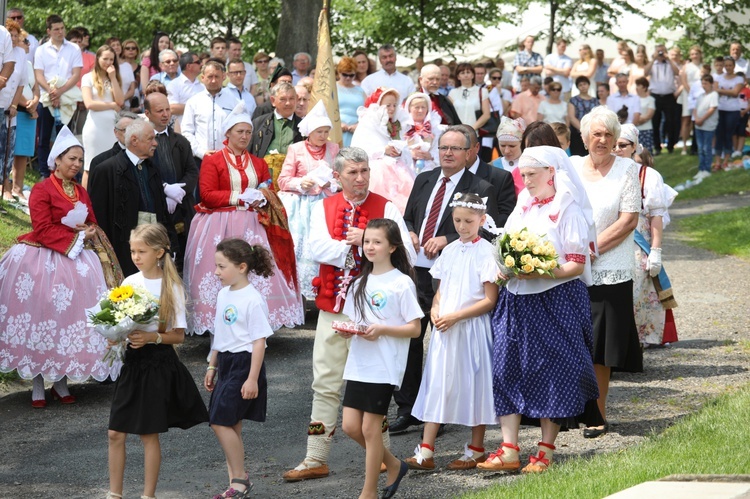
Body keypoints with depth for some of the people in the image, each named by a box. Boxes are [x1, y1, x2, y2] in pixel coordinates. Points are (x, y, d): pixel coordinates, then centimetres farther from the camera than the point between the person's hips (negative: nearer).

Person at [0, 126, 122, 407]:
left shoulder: (81, 192, 14)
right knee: (42, 318, -4)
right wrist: (75, 237, -14)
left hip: (76, 262, 6)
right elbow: (43, 229, -14)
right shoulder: (42, 190, -7)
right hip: (44, 263, -6)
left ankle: (60, 383, 13)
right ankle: (38, 387, 4)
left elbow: (93, 224, 17)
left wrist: (88, 232, -6)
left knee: (68, 320, 4)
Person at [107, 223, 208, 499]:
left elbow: (178, 335, -7)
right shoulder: (129, 282, 3)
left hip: (159, 362, -4)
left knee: (149, 434, 3)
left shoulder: (171, 287, -8)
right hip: (132, 361, 4)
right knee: (116, 433, 5)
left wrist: (152, 337, -22)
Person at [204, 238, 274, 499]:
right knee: (230, 425, 8)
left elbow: (259, 342, -16)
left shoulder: (253, 300, -15)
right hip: (226, 363, 8)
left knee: (221, 422, -11)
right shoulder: (223, 294, 10)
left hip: (244, 363, -8)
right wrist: (212, 366, 20)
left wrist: (252, 379, -19)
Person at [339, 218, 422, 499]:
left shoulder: (402, 283, -7)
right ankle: (393, 465, 25)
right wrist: (346, 330, -4)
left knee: (370, 428, -2)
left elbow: (414, 329, -8)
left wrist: (382, 329, -21)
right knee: (350, 425, 3)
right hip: (358, 364, 7)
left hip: (384, 367, -7)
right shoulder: (360, 284, 13)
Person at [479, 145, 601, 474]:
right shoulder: (523, 206, 15)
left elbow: (577, 265, -12)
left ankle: (545, 452, 7)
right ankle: (509, 451, 1)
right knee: (506, 369, 0)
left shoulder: (568, 210, -7)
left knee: (551, 372, -1)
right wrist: (505, 270, 1)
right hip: (517, 301, 7)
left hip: (555, 301, -7)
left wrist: (539, 273, -23)